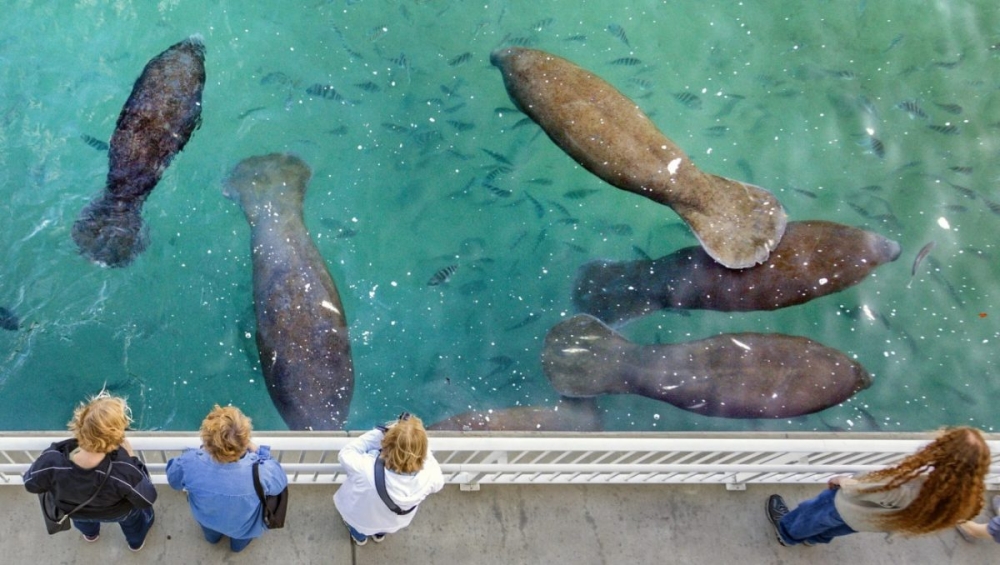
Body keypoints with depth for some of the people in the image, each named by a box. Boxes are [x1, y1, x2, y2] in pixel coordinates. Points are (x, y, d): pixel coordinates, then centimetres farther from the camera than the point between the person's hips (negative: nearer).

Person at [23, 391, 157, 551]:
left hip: (73, 511, 2)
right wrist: (131, 457, -23)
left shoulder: (52, 461, -42)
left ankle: (90, 533, 73)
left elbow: (31, 483, -18)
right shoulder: (123, 471, -47)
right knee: (131, 515, 37)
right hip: (117, 513, -2)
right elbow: (147, 499, -27)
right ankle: (136, 540, 67)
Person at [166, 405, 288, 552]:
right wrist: (258, 451, -10)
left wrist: (203, 449, -2)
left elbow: (174, 480, -12)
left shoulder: (189, 463, -39)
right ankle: (239, 544, 65)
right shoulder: (260, 473, -44)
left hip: (206, 519, 1)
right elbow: (281, 482, -18)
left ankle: (212, 536, 69)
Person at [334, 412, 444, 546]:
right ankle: (379, 533, 57)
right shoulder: (429, 475, -38)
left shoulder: (368, 471, -44)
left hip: (360, 519, -2)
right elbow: (436, 484, -12)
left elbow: (345, 454, -23)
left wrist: (381, 432, -26)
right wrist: (419, 442, -18)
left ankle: (359, 535, 54)